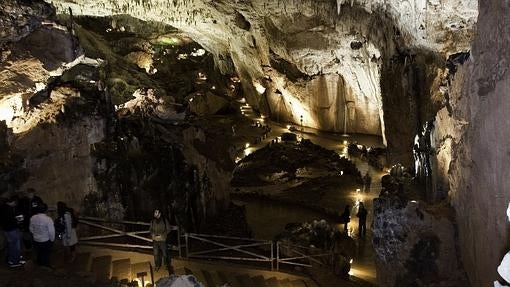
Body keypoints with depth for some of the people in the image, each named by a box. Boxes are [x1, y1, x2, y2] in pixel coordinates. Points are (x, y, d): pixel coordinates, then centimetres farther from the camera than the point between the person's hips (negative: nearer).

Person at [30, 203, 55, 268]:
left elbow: (31, 229, 3)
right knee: (46, 255, 15)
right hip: (46, 241, -5)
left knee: (39, 255, 24)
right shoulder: (48, 219, -27)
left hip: (36, 241, 5)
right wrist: (52, 239, -3)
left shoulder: (32, 218, -10)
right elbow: (51, 231, -21)